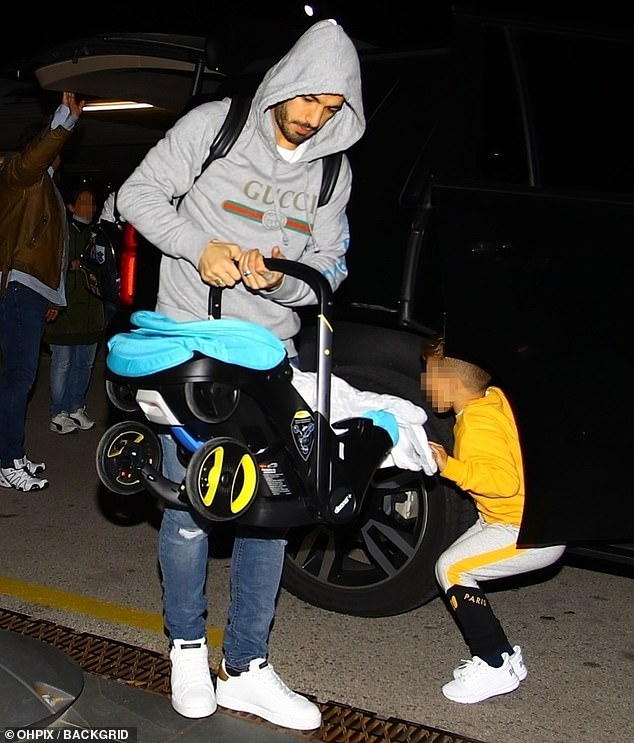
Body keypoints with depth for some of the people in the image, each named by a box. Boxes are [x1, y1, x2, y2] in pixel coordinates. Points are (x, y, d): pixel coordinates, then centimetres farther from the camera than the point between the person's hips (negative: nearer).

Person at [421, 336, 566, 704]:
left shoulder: (477, 424, -22)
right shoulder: (493, 397, 4)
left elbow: (504, 479, -32)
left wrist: (450, 467, -32)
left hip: (529, 532, -10)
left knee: (453, 568, -12)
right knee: (456, 566, 11)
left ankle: (497, 666, -3)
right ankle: (503, 656, 17)